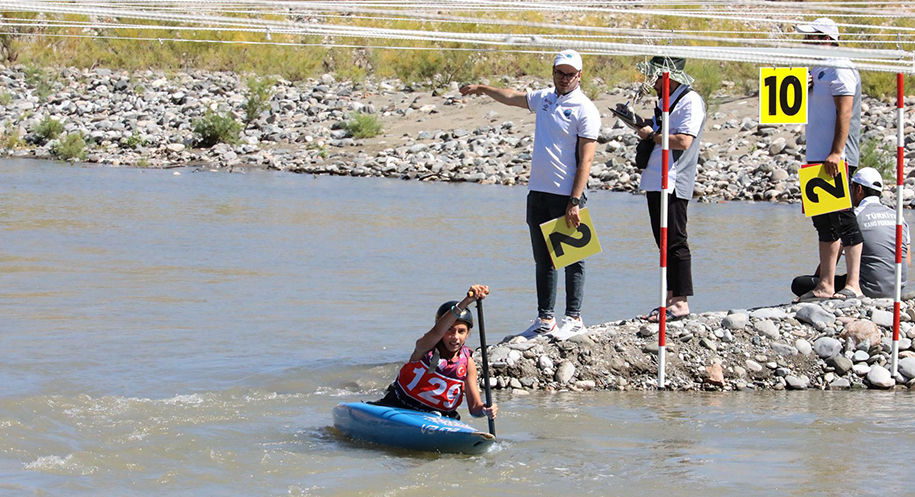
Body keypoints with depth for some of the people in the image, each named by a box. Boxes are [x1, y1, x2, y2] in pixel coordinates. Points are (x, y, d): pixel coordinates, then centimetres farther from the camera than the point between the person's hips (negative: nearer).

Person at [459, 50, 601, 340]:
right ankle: (545, 319, 13)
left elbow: (586, 159, -14)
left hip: (567, 195, -7)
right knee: (543, 259, 9)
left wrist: (575, 202, -20)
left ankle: (574, 318, 5)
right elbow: (512, 97, 33)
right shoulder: (544, 99, 12)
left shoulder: (585, 110, -9)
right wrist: (482, 89, 41)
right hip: (538, 191, 7)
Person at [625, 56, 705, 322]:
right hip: (656, 181, 10)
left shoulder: (690, 101, -12)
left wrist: (651, 135, -13)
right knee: (665, 243, 12)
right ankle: (670, 299, 16)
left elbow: (683, 141, -23)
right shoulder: (665, 100, 20)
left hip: (674, 184, -10)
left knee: (675, 243, -8)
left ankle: (681, 302, -6)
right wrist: (641, 123, 11)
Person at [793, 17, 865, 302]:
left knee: (843, 220, -10)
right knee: (825, 222, 10)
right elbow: (812, 109, 26)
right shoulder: (818, 70, 20)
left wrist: (836, 152, -26)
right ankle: (826, 286, 12)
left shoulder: (840, 69, -10)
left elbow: (844, 113, -18)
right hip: (817, 159, 10)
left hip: (836, 160, -10)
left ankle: (853, 285, -10)